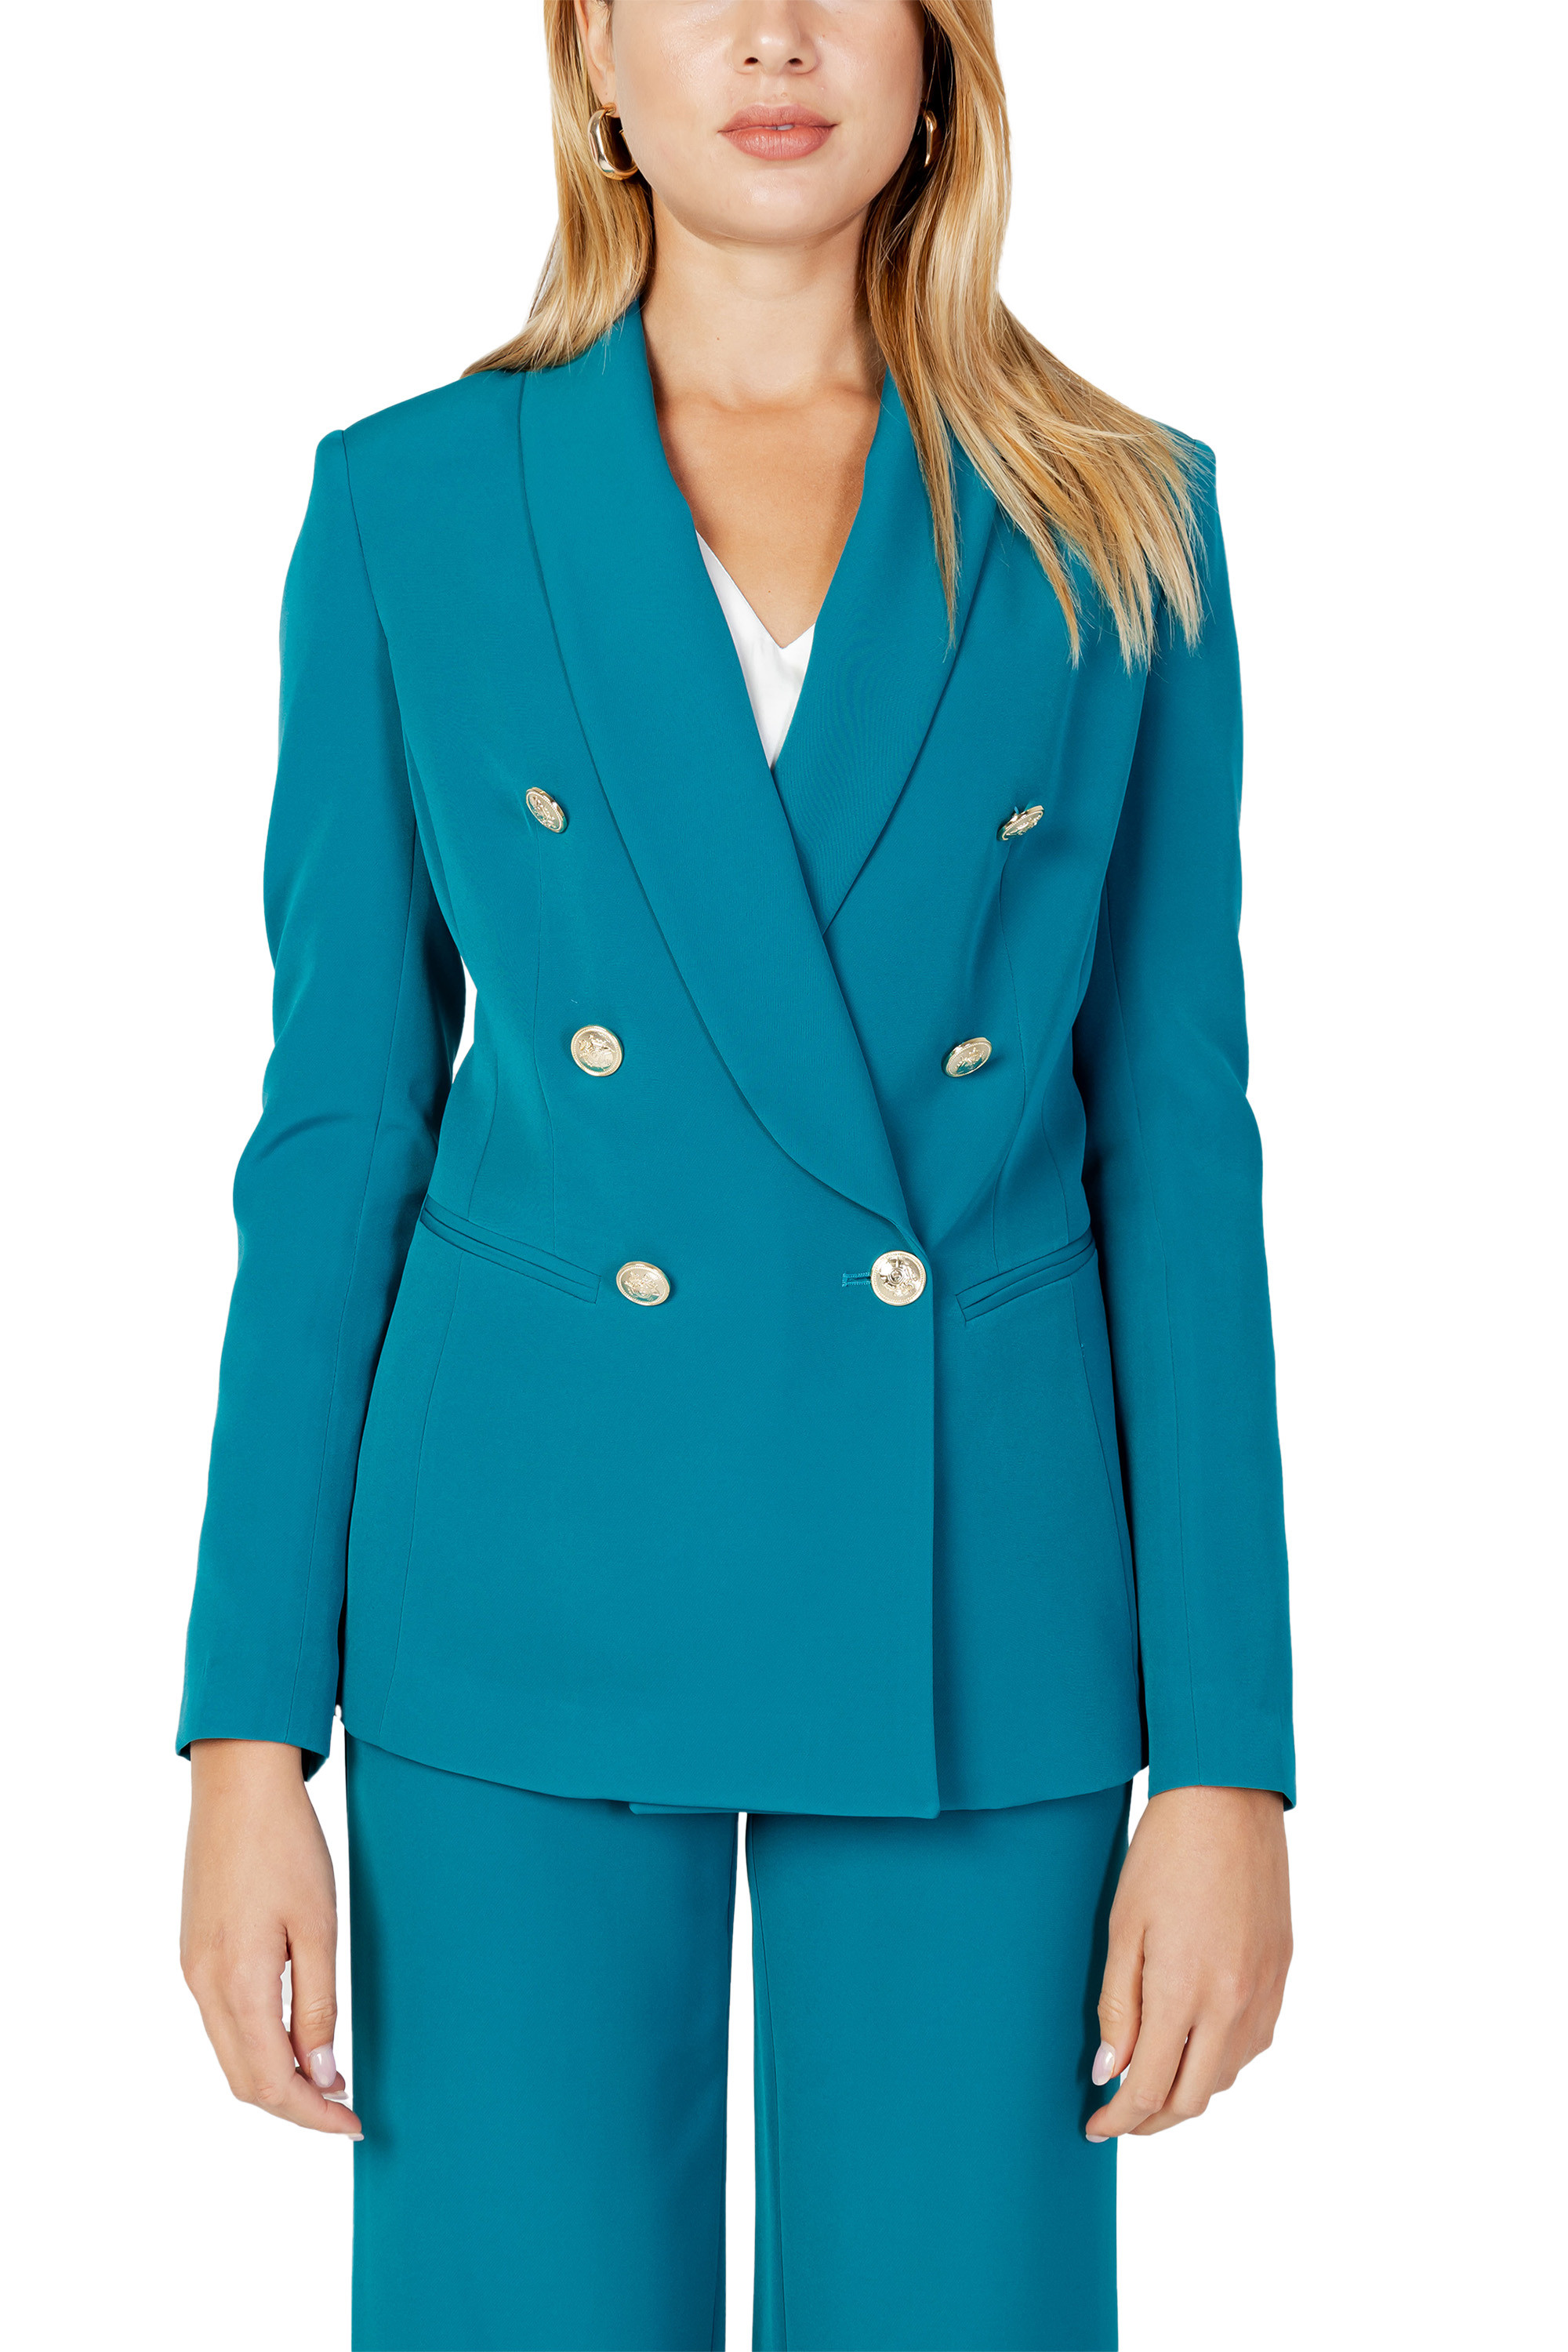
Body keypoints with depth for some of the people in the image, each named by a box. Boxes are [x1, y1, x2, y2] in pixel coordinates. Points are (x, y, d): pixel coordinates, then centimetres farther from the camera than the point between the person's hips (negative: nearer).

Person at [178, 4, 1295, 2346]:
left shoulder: (1119, 526, 3)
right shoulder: (410, 506, 2)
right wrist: (251, 1732, -2)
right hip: (532, 1601, 0)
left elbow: (1178, 1146, 2)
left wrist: (1226, 1760, -2)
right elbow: (341, 1125, 3)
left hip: (972, 1611, 1)